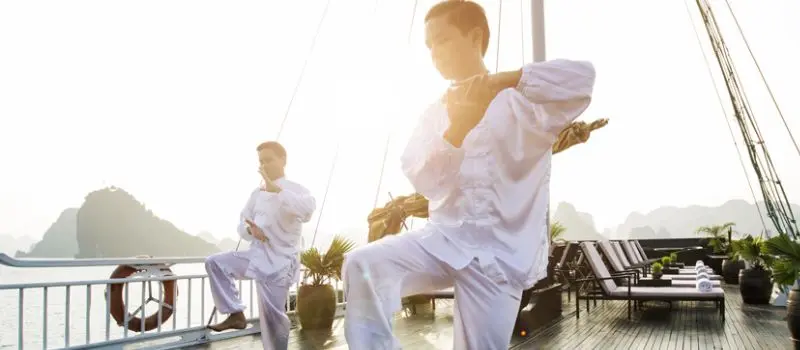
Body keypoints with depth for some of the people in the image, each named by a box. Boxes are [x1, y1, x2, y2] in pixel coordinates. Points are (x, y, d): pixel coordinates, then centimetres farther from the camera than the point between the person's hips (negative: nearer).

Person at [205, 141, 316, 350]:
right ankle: (236, 314, 3)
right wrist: (250, 230, -9)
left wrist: (276, 189, -34)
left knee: (272, 316, -2)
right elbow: (242, 224, 15)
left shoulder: (295, 190, -9)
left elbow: (308, 210, -32)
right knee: (215, 262, -4)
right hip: (257, 256, 6)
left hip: (279, 262, -6)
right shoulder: (257, 193, 10)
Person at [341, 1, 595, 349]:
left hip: (499, 255, -3)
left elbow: (581, 76, -18)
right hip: (442, 239, 3)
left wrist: (497, 82, -19)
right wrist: (455, 129, -15)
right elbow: (422, 180, 1)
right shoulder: (435, 113, 14)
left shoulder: (522, 100, 1)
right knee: (362, 264, -22)